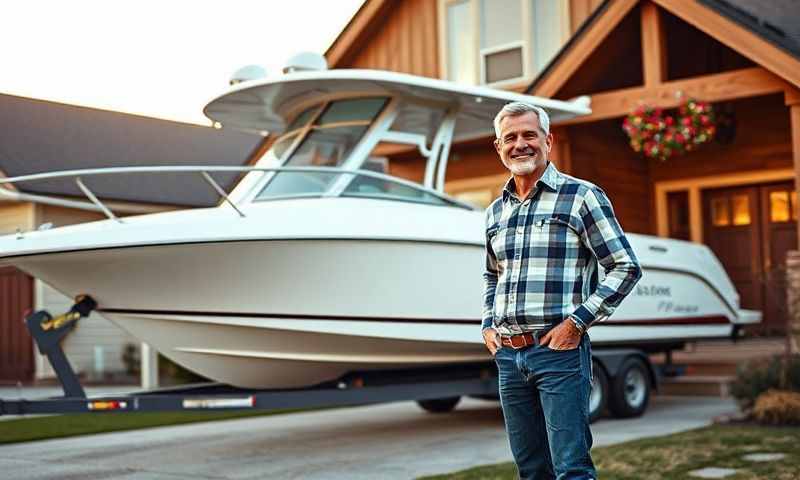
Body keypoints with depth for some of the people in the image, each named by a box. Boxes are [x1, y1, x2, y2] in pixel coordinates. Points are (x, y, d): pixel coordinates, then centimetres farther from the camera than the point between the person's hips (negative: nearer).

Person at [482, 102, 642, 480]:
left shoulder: (581, 196, -3)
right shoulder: (495, 211, 15)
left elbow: (626, 267, -6)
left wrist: (576, 322, -12)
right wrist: (488, 325, 14)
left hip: (559, 350, -6)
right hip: (508, 355, 6)